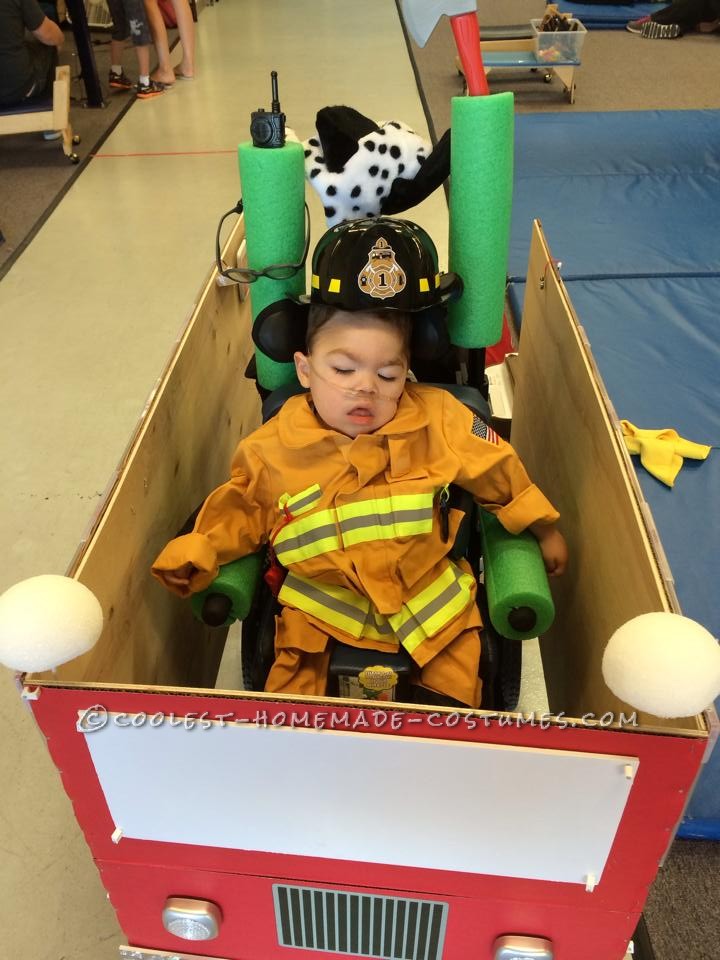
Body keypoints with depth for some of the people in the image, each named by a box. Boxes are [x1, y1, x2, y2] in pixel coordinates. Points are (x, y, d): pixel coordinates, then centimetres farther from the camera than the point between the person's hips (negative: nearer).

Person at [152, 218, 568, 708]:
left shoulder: (439, 420, -8)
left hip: (430, 594, 1)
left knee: (454, 686, 2)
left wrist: (544, 531, 12)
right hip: (320, 602, 0)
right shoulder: (273, 448, -7)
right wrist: (198, 553, -6)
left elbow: (499, 472, 5)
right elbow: (245, 512, 8)